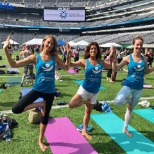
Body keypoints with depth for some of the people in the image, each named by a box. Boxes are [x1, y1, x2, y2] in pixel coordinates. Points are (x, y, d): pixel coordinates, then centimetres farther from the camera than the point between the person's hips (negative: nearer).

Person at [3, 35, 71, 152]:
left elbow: (66, 68, 9)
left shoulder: (55, 57, 0)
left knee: (45, 117, 15)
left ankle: (40, 141, 37)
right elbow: (14, 64, -7)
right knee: (16, 109, -17)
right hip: (37, 89, -1)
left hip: (50, 91, 1)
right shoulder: (35, 58, -6)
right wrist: (6, 50, -17)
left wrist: (69, 55, -5)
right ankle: (40, 104, 4)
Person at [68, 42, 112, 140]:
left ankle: (84, 131, 31)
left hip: (94, 91, 3)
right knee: (72, 104, -21)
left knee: (88, 112, 15)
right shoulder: (84, 62, -9)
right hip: (85, 89, -3)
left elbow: (112, 67, 13)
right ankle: (85, 101, 7)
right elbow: (70, 64, -15)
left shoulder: (100, 62, 2)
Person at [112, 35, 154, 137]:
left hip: (139, 88, 3)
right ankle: (128, 100, 5)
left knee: (131, 108, 16)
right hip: (128, 85, -3)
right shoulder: (128, 58, -9)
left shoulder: (144, 58, 1)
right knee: (118, 101, -31)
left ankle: (125, 128, 34)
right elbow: (115, 69, -8)